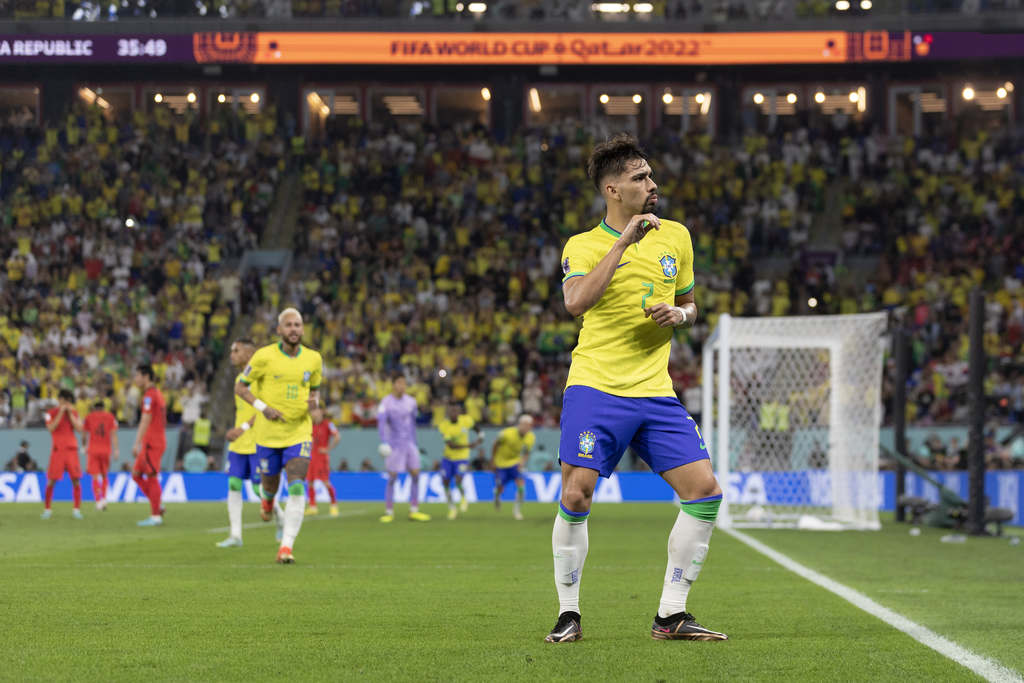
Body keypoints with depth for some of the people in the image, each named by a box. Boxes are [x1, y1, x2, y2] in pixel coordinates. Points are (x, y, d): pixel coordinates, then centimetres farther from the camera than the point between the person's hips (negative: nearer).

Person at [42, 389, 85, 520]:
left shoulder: (73, 412, 11)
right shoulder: (51, 413, 4)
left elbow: (79, 428, -1)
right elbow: (51, 428, -12)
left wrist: (70, 413, -5)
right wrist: (60, 413, -13)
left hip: (72, 449, 2)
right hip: (57, 449, -2)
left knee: (76, 479, -6)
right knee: (52, 480, -5)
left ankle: (77, 509, -2)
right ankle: (47, 509, 5)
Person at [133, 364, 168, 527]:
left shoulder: (149, 395, -12)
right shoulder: (157, 394, 18)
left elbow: (145, 421, -19)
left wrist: (137, 443, -22)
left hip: (152, 443, -10)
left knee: (152, 478, -6)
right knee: (136, 474, 11)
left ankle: (155, 516, -5)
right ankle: (157, 507, 9)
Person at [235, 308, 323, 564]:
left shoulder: (313, 359, 2)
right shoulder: (264, 356, -8)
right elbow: (240, 386, 0)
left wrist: (314, 402, -5)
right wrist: (263, 408, -14)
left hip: (299, 432, 1)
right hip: (268, 434, -1)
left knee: (297, 488, -16)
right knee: (270, 485, 13)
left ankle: (286, 547, -14)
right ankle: (267, 499, 54)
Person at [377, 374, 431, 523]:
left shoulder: (410, 401, 8)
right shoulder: (386, 402, -11)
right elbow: (381, 422, -22)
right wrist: (384, 442, -35)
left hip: (410, 443, 5)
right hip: (395, 444, -5)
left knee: (415, 475, 0)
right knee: (392, 477, -4)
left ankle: (414, 511, 6)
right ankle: (389, 512, 5)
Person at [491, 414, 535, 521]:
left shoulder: (531, 437, -17)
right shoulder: (507, 434, -30)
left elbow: (526, 452, 0)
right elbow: (496, 444, -12)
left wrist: (523, 461, -21)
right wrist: (492, 461, -3)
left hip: (515, 463, 2)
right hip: (501, 463, -2)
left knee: (521, 483, -17)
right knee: (500, 488, 4)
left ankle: (517, 510, -1)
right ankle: (497, 497, 44)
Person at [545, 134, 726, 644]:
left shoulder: (675, 237, 13)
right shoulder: (582, 245, 0)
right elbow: (576, 301, -20)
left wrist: (679, 315, 0)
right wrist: (623, 243, -20)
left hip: (655, 392, 4)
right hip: (595, 387, -4)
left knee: (705, 491, -6)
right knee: (576, 497, -11)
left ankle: (670, 615, 4)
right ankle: (568, 614, 6)